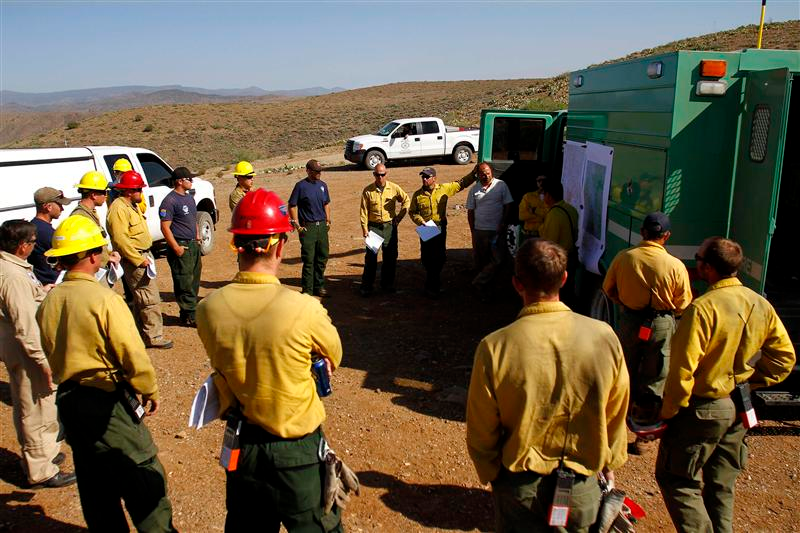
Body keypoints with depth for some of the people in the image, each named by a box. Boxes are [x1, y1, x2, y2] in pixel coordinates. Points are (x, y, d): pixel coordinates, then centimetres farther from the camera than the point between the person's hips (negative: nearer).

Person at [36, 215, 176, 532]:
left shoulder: (49, 301, 1)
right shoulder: (104, 298, -19)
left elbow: (51, 352, 11)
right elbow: (133, 354, -19)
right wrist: (150, 391, -5)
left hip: (67, 400, 7)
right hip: (106, 400, -7)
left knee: (93, 481, 19)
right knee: (142, 475, 5)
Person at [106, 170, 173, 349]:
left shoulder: (131, 206, 16)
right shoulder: (118, 209, -17)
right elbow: (120, 239, -24)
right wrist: (139, 260, -22)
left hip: (142, 256, 11)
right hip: (134, 259, -11)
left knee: (140, 299, 17)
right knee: (151, 299, -9)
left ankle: (140, 333, 27)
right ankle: (154, 337, -4)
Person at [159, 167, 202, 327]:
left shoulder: (190, 197, 14)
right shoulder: (170, 200, -14)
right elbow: (165, 227, -17)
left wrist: (197, 237, 17)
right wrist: (176, 248, -20)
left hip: (194, 245, 9)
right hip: (181, 246, -9)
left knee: (194, 281, 14)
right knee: (184, 283, -5)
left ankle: (190, 312, 24)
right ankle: (189, 317, 1)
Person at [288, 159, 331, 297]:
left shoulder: (322, 185, 11)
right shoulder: (301, 186, -7)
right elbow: (292, 206, -6)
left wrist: (328, 221, 14)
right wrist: (297, 225, -9)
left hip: (322, 225, 6)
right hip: (307, 227, -6)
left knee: (322, 257, 11)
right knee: (308, 259, -3)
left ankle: (319, 286, 24)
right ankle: (307, 290, 6)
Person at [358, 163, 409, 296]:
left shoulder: (394, 188, -2)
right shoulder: (368, 190, -5)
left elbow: (406, 200, 11)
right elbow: (364, 210, -3)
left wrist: (399, 216, 5)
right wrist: (364, 228, -8)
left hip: (390, 226, 2)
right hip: (373, 226, -2)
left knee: (390, 256, 9)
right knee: (370, 257, -3)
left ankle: (387, 284, 23)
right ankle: (366, 286, 5)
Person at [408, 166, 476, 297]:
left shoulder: (444, 189, -2)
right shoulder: (418, 195, -1)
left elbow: (461, 184, 5)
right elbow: (412, 211, 5)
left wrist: (473, 174, -5)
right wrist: (420, 221, -11)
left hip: (440, 228, 1)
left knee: (440, 256, 6)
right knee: (427, 257, 3)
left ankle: (432, 285, 26)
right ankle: (432, 285, 21)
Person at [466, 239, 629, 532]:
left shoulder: (494, 347, -23)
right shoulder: (604, 336, -17)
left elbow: (481, 431, -11)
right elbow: (616, 416, -2)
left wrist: (491, 474, 7)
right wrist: (609, 463, 15)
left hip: (520, 487, -1)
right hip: (581, 485, 2)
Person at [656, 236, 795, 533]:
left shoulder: (703, 308, -23)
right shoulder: (761, 305, 0)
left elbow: (683, 369, -23)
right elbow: (784, 357, 7)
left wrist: (668, 412, -13)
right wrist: (749, 383, 11)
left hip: (702, 408, -7)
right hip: (739, 409, 7)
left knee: (674, 477, 6)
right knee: (722, 484, 20)